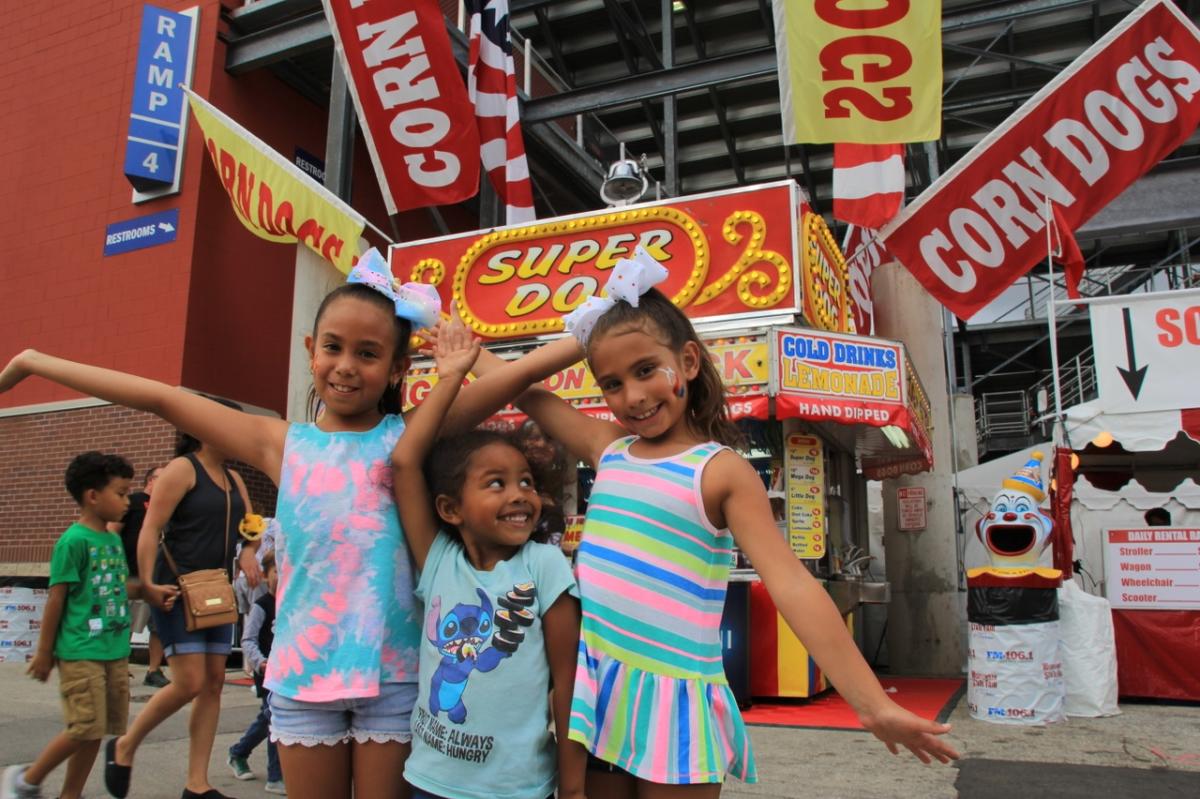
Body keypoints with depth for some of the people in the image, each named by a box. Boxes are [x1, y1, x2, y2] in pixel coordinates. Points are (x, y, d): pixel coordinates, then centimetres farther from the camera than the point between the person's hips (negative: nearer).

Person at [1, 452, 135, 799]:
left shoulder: (115, 540, 10)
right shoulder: (73, 541, -13)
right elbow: (56, 599, -11)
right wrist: (44, 652, -8)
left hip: (116, 651, 8)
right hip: (80, 652, -8)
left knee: (98, 730, 12)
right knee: (85, 728, -5)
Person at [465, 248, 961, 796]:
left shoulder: (720, 470, -9)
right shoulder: (608, 449, 6)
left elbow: (792, 586, -16)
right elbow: (518, 387, 15)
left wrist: (873, 704, -20)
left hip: (675, 697, -5)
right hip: (594, 683, 5)